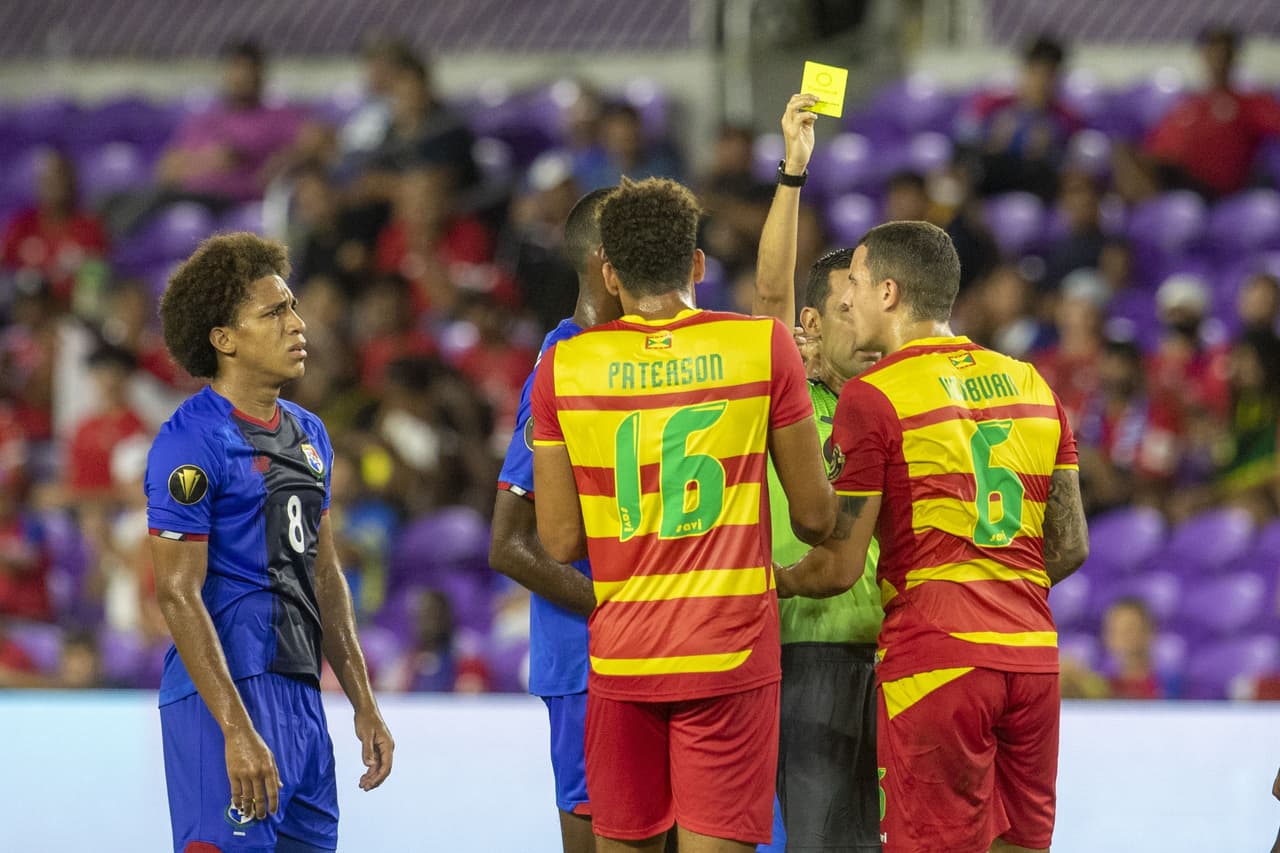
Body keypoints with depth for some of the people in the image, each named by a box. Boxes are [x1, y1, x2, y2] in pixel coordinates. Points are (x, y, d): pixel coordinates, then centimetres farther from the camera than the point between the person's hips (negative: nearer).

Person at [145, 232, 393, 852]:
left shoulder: (308, 434, 16)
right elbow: (178, 595, -15)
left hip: (301, 695, 8)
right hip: (225, 692, -8)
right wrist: (237, 731, -21)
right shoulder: (190, 442, -10)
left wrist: (364, 704, 16)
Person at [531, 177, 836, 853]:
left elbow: (560, 542, 1)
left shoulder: (562, 366, 0)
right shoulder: (762, 346, -3)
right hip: (731, 656, -2)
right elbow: (815, 518, 2)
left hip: (618, 661, 2)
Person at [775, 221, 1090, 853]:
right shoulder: (1030, 384, 13)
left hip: (935, 658, -6)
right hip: (1033, 653, 6)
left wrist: (779, 583, 13)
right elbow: (1071, 546, 13)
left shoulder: (871, 396, -6)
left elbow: (840, 567, -7)